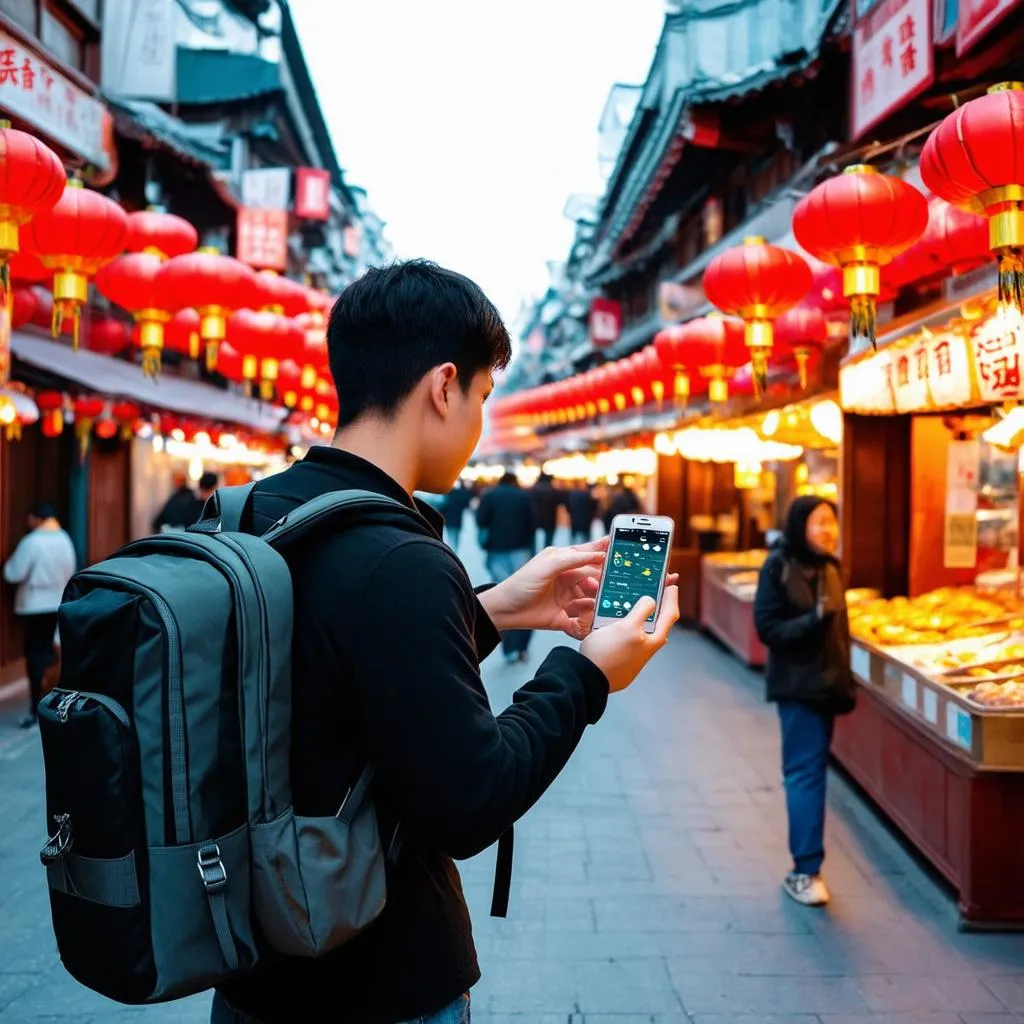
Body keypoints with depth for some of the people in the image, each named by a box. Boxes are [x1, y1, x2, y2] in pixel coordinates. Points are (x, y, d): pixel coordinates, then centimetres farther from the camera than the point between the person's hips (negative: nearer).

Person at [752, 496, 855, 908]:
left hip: (827, 683, 7)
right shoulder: (778, 567, -10)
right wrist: (813, 620, -26)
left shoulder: (829, 568, 9)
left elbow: (839, 628, 15)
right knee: (806, 772, -7)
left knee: (810, 771, 12)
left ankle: (804, 867, 20)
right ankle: (805, 871, -2)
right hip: (797, 684, -7)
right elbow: (768, 628, -13)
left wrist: (845, 681, 12)